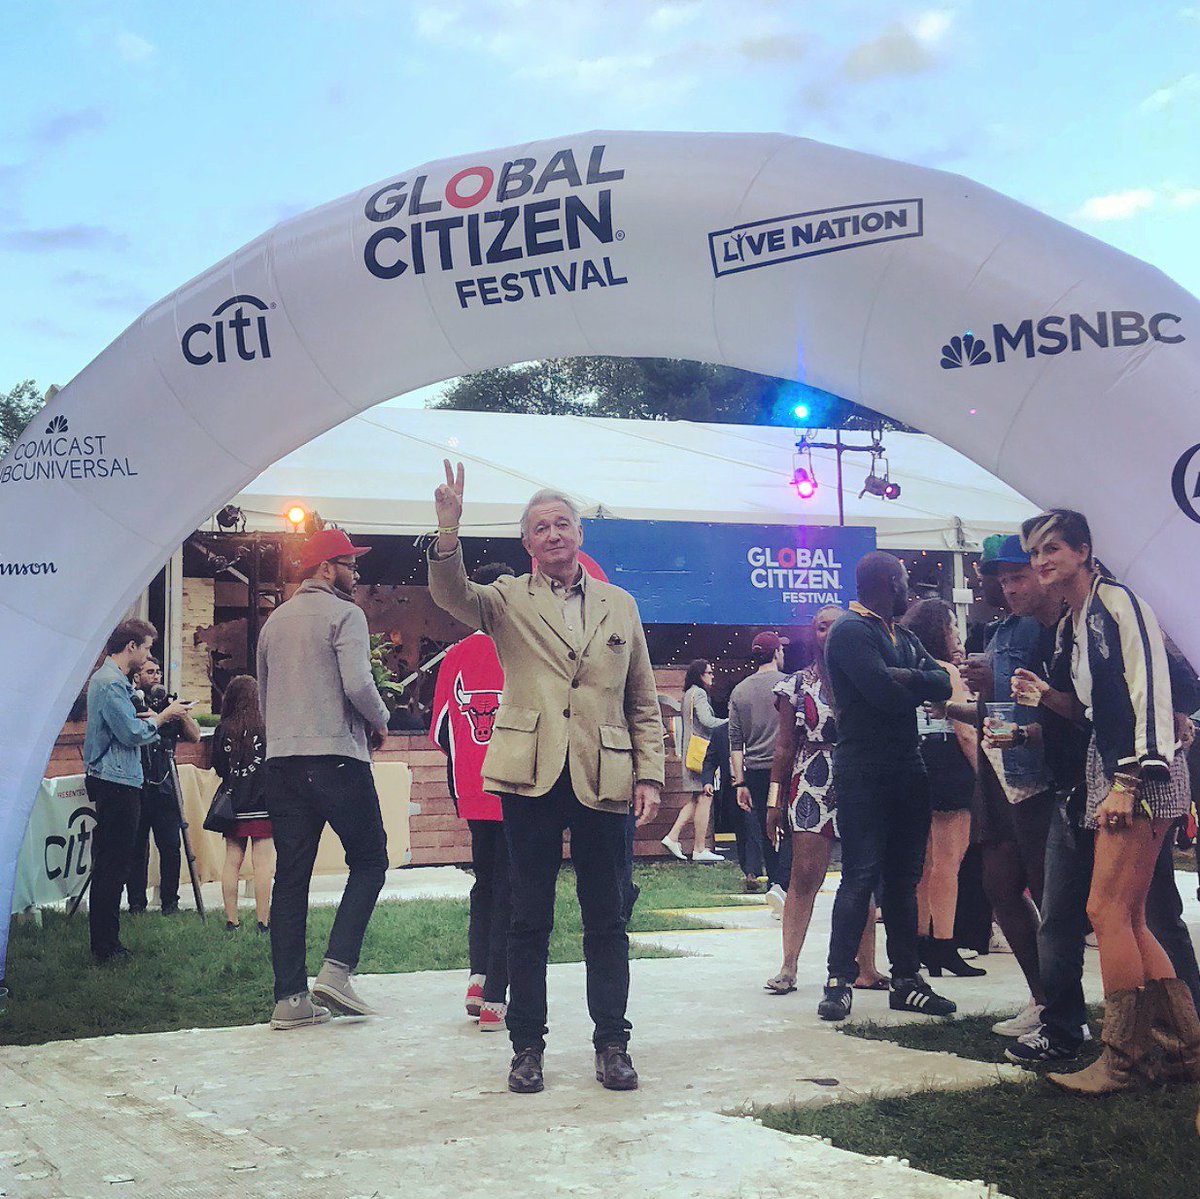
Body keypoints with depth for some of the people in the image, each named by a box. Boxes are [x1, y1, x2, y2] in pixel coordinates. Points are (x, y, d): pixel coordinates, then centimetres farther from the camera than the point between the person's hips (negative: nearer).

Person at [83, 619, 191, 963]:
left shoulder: (110, 679, 18)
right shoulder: (110, 683, -15)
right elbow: (132, 733, -20)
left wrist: (150, 717, 14)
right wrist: (163, 715, -7)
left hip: (115, 782, 11)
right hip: (116, 782, -11)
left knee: (111, 866, 13)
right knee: (112, 867, -7)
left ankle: (106, 943, 19)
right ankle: (105, 947, -3)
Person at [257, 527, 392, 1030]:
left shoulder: (274, 621, 17)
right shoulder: (344, 614, -4)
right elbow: (358, 684, -16)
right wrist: (380, 720, 1)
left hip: (281, 761, 6)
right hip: (337, 758, -6)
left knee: (290, 876, 5)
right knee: (369, 861, 6)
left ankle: (290, 997, 4)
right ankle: (336, 968, -8)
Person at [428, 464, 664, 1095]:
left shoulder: (619, 605, 14)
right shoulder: (508, 601, 8)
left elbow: (644, 704, 14)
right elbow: (451, 594, -14)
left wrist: (649, 774, 4)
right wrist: (449, 528, -31)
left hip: (603, 781, 2)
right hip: (532, 779, -1)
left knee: (606, 920, 6)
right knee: (529, 920, 5)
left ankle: (612, 1044, 17)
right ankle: (527, 1046, 15)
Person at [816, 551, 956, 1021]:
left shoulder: (903, 636, 20)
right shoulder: (850, 631, -7)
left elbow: (942, 685, 7)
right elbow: (883, 692, -20)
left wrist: (902, 679, -11)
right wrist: (918, 687, 0)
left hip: (907, 768, 8)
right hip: (863, 770, -8)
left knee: (904, 877, 9)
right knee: (861, 875, -10)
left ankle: (906, 978, 15)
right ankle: (839, 981, -5)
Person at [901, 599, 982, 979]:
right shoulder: (946, 671, -9)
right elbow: (965, 733, -12)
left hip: (916, 770, 8)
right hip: (949, 770, -8)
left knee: (926, 861, 13)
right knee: (948, 860, -7)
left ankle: (921, 940, 15)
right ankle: (943, 945, -9)